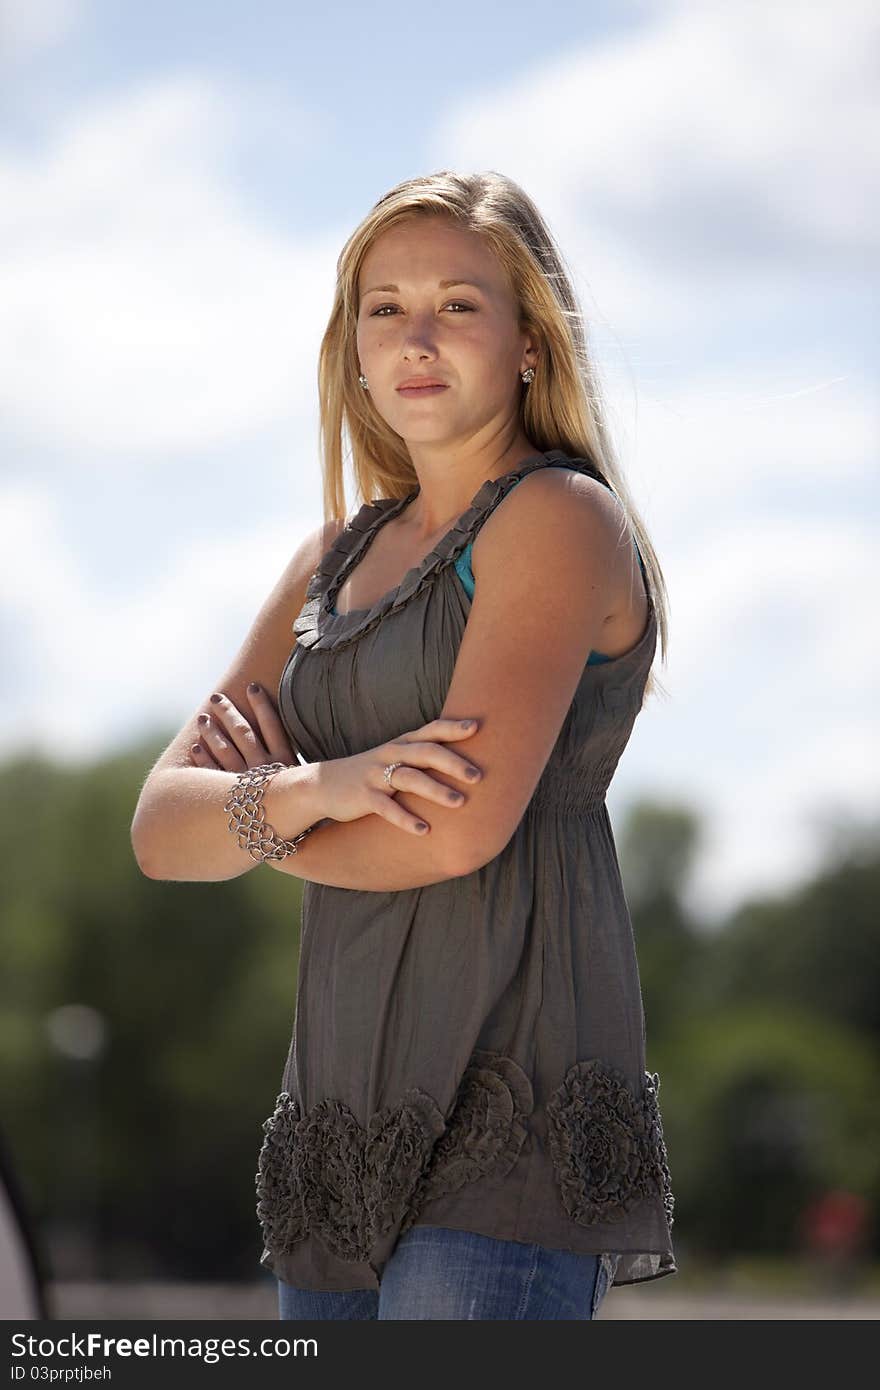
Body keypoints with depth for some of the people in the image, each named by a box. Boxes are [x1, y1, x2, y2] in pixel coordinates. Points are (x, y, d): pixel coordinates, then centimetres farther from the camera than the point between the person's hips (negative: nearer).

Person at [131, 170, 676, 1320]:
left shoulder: (559, 516, -3)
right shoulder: (340, 557, 18)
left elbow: (462, 828, -16)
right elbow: (162, 827, 9)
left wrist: (263, 815, 3)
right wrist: (315, 787, -12)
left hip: (511, 1112, -8)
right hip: (351, 1118, 8)